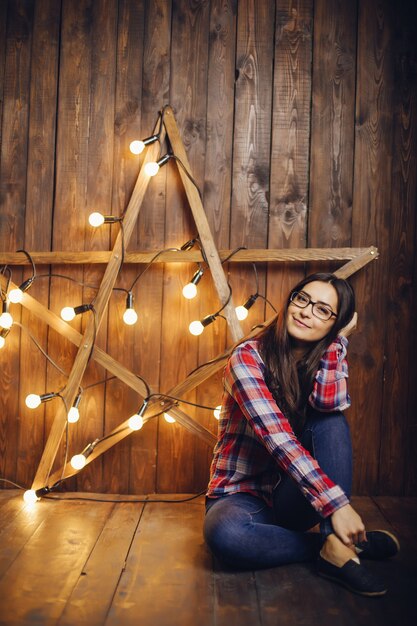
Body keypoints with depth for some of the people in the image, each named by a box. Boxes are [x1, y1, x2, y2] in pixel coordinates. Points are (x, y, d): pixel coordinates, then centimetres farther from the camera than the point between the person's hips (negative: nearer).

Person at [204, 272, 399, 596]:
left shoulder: (325, 362, 2)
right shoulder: (248, 357, -15)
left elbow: (329, 401, -24)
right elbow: (277, 436, -26)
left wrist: (338, 339, -15)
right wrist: (336, 504, -32)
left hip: (295, 496, 4)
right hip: (242, 494, -3)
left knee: (331, 420, -23)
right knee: (223, 533, -39)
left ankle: (337, 543, -26)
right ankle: (338, 542, -18)